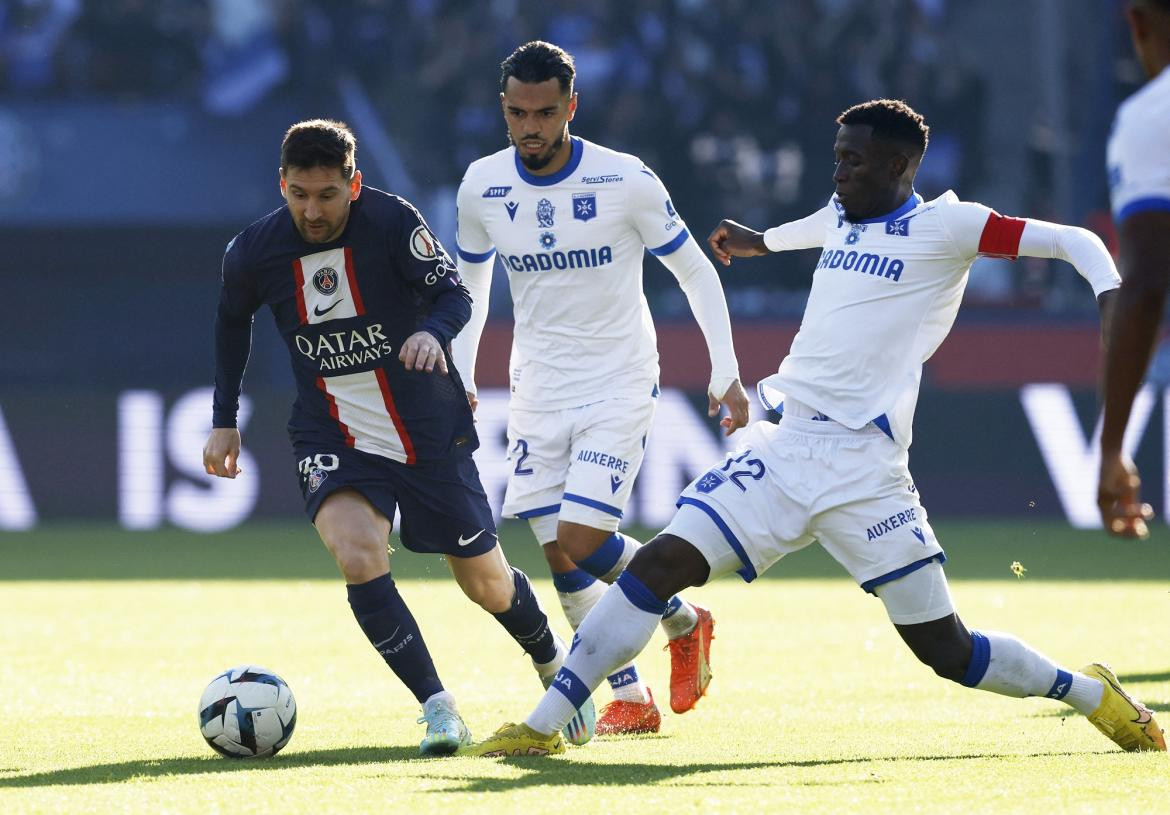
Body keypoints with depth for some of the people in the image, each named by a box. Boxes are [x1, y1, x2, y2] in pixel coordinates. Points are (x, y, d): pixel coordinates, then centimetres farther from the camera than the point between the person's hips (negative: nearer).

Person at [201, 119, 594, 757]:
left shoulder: (392, 222, -17)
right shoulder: (254, 250, -10)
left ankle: (553, 663, 41)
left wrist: (433, 332, -41)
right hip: (330, 435, 1)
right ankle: (437, 709, -18)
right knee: (358, 559, -26)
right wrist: (224, 420, 10)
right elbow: (232, 322, 10)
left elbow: (454, 293, -18)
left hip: (427, 427, -1)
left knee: (484, 581, 9)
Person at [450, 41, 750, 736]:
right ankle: (632, 700, 10)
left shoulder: (627, 181, -14)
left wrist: (727, 374, -6)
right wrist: (460, 378, 11)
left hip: (620, 386, -4)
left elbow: (696, 272, -4)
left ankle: (686, 622, 11)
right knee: (559, 555, -3)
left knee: (582, 540, -16)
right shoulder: (482, 188, -3)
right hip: (538, 388, 4)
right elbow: (471, 283, 15)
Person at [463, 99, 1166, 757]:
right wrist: (763, 241, 60)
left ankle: (1088, 693, 21)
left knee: (946, 651, -3)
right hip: (782, 447, 6)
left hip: (864, 470, -6)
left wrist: (1114, 303, -20)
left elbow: (1074, 242, -3)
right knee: (659, 566, -8)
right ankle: (541, 727, -5)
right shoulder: (842, 216, 17)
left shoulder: (944, 226, -2)